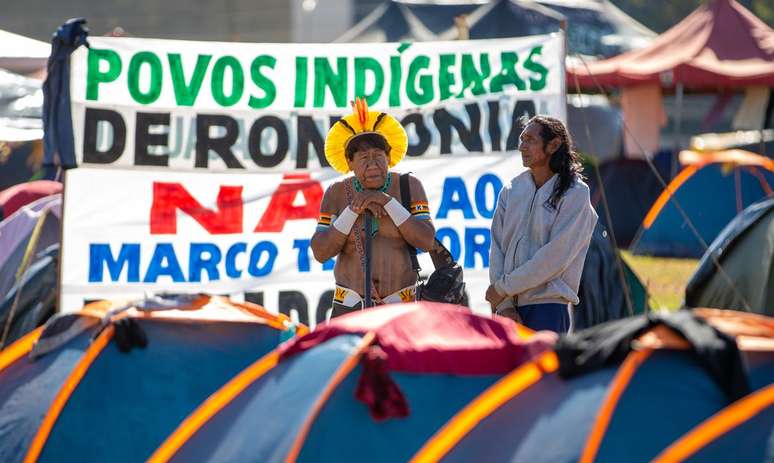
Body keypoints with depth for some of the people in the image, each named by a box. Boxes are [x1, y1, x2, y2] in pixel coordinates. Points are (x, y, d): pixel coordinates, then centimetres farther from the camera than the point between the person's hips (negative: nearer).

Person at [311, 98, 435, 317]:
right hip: (351, 305, 0)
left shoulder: (409, 187, -5)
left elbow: (426, 241, -14)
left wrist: (388, 202, -22)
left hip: (400, 306, 0)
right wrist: (354, 210, -21)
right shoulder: (337, 194, -4)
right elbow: (320, 252, -10)